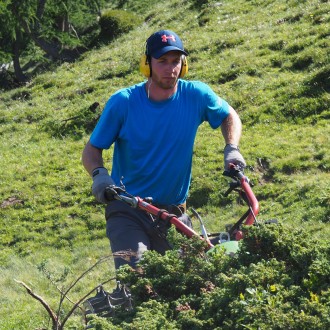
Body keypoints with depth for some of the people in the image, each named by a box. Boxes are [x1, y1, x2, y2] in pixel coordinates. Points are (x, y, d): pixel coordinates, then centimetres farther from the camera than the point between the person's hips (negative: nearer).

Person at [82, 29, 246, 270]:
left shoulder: (196, 95, -4)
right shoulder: (123, 102, -8)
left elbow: (229, 116, 16)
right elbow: (92, 150, -1)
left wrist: (232, 149, -2)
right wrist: (99, 175, -21)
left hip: (173, 214, 3)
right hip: (128, 211, -3)